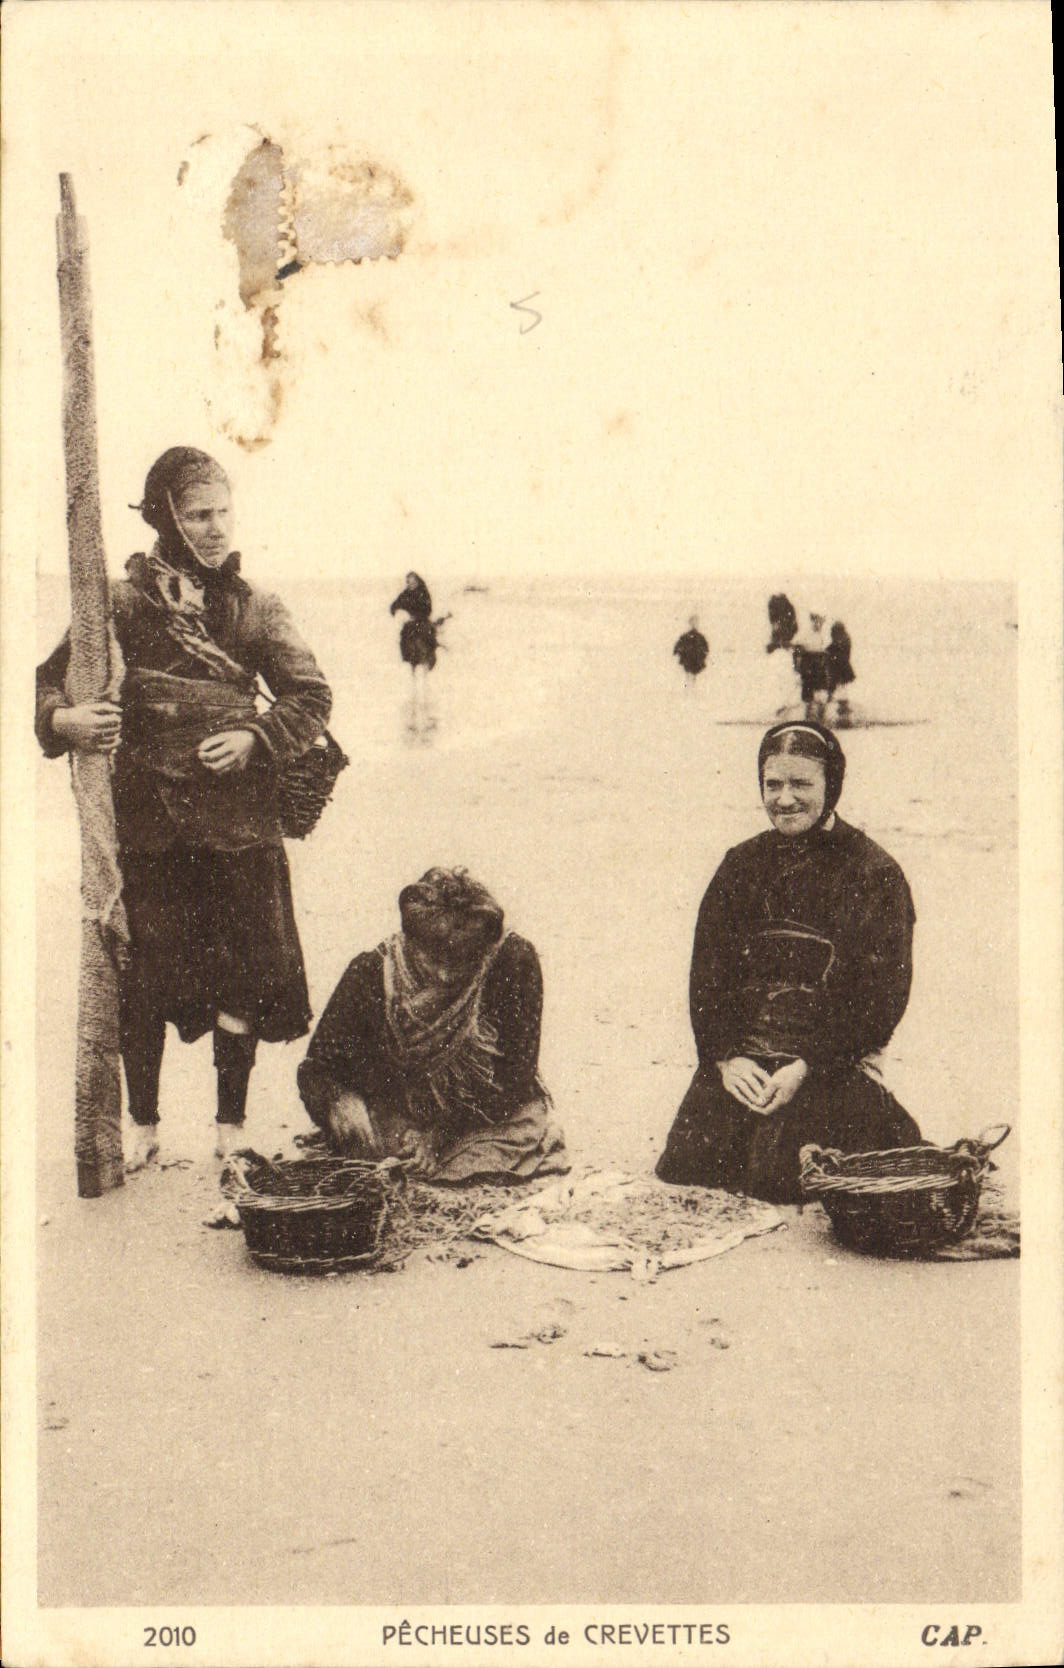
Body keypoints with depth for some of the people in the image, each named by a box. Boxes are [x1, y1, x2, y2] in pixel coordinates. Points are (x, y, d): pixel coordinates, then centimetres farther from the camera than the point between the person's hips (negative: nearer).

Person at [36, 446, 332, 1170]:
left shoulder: (255, 609, 5)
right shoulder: (125, 604, 1)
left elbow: (312, 696, 6)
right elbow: (52, 677, 3)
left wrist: (256, 738, -10)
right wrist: (62, 718, -19)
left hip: (238, 821, 1)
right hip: (148, 818, -1)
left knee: (243, 978, 2)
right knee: (144, 980, 3)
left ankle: (231, 1127, 16)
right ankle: (144, 1126, 19)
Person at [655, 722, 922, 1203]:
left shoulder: (874, 874, 1)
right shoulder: (741, 865, 15)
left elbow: (880, 996, -5)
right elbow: (707, 972, 11)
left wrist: (806, 1067, -15)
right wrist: (725, 1055, -6)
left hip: (830, 1068, -4)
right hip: (736, 1063, 4)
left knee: (773, 1176, -23)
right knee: (684, 1170, -14)